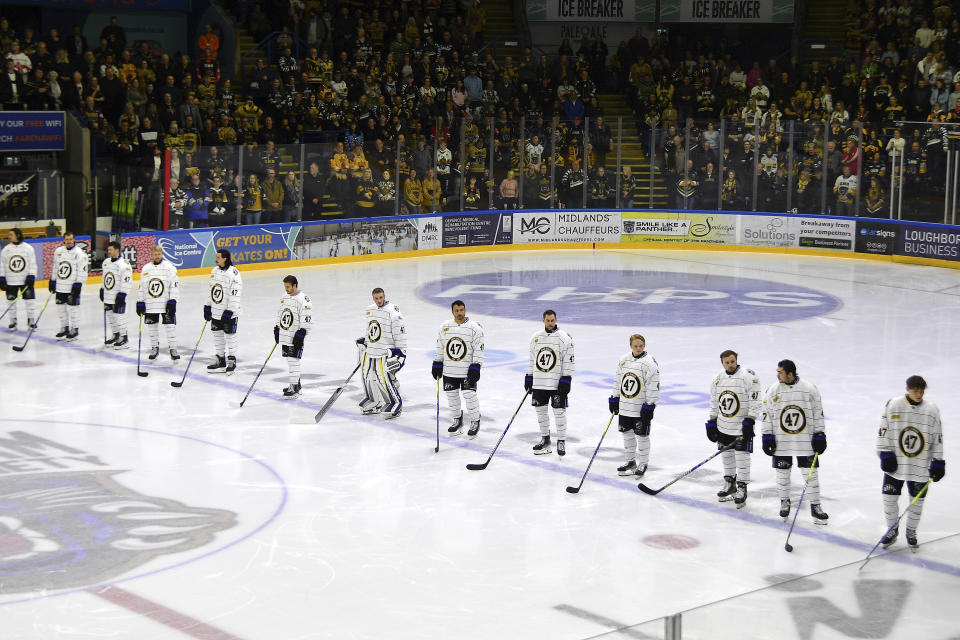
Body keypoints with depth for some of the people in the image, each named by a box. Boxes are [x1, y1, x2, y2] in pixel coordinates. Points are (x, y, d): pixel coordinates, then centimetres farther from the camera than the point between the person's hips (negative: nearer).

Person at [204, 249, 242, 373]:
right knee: (217, 335, 13)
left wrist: (229, 312, -21)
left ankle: (232, 360, 14)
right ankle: (221, 361, 24)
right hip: (216, 312, 8)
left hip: (229, 313, -8)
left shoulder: (233, 273, -17)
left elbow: (235, 295, -19)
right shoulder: (214, 271, 8)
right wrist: (207, 307, 15)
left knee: (230, 335, 2)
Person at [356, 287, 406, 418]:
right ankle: (375, 403, 28)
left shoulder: (393, 312, -14)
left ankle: (395, 405, 2)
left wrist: (401, 352, -14)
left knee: (385, 379, -11)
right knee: (369, 378, 11)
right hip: (370, 351, 7)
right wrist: (363, 342, 28)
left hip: (385, 353, -7)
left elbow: (400, 333, -13)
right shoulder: (369, 310, 10)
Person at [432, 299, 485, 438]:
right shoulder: (445, 327, 5)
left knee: (470, 395, -8)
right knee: (451, 395, 10)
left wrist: (476, 367, -12)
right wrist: (437, 364, 10)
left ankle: (475, 422, 8)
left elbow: (478, 348, -6)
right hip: (449, 370, 4)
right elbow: (439, 347, 13)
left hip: (467, 371, -4)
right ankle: (457, 420, 28)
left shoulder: (474, 328, -7)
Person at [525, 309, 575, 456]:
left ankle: (561, 441, 7)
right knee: (541, 409, 10)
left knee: (559, 411, -3)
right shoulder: (536, 337, 9)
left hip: (557, 382, -5)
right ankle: (545, 438, 24)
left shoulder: (564, 338, -7)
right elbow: (532, 360, 17)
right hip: (539, 382, 5)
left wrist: (566, 380, -13)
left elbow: (569, 360, -8)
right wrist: (529, 378, 15)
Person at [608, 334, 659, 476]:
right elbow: (618, 379, 15)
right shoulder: (624, 359, 5)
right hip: (625, 406, 6)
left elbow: (653, 385, -15)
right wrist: (614, 399, 14)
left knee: (642, 435, 2)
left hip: (641, 408, -6)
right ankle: (630, 460, 29)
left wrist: (649, 406, -17)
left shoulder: (649, 362, -14)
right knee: (627, 433, 15)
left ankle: (642, 463, 14)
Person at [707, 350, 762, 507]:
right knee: (726, 454, 14)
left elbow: (756, 401, -14)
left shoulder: (748, 377, -13)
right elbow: (714, 402, 15)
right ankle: (730, 484, 29)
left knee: (742, 457, -5)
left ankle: (742, 489, 3)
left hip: (742, 426, -6)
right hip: (723, 426, 6)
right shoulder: (718, 379, 5)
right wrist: (712, 422, 12)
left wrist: (750, 420, -19)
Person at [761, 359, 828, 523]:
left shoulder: (810, 389, -6)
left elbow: (818, 413, 2)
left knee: (811, 472, 1)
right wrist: (767, 437, -1)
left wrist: (820, 435, 0)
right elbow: (767, 415, 3)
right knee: (782, 473, 8)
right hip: (780, 441, 1)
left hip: (805, 440, -1)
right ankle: (785, 502, 27)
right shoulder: (773, 390, -3)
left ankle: (815, 506, 11)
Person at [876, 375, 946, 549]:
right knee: (889, 498, 2)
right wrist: (885, 455, -8)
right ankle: (892, 531, 23)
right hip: (895, 463, -1)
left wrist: (938, 462, 1)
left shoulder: (932, 410, -2)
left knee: (917, 501, 8)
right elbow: (884, 431, -2)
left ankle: (911, 532, 29)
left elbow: (937, 438, 4)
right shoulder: (893, 405, -6)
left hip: (921, 466, 1)